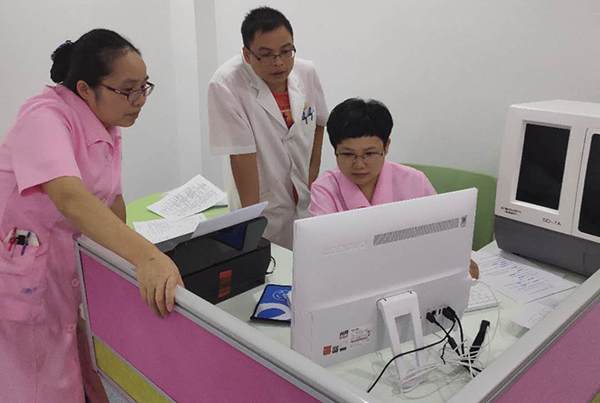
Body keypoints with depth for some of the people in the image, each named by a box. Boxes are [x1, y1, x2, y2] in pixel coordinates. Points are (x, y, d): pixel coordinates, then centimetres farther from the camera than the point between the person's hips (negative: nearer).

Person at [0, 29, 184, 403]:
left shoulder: (108, 130, 4)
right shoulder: (45, 117, -22)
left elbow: (112, 198, 11)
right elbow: (69, 197, -39)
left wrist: (130, 254, -3)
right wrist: (146, 256, -52)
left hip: (62, 269, 7)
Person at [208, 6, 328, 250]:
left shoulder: (306, 72, -5)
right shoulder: (226, 85, -21)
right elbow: (242, 155, -22)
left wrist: (313, 175, 5)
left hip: (306, 202, 5)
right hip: (263, 206, -4)